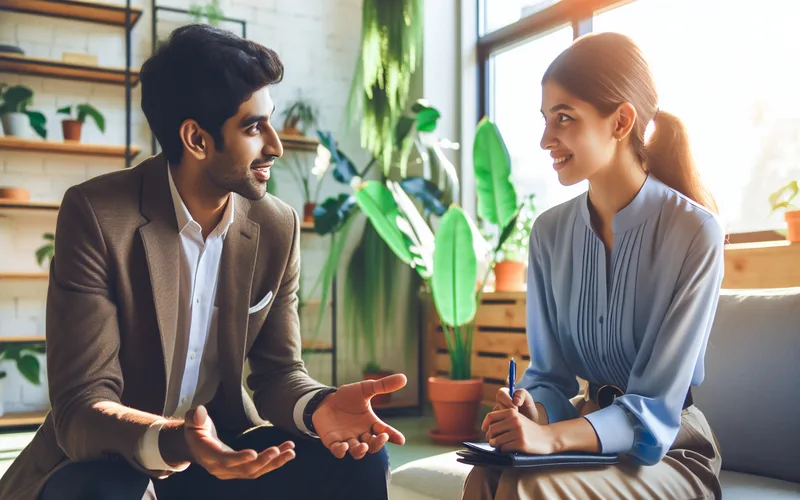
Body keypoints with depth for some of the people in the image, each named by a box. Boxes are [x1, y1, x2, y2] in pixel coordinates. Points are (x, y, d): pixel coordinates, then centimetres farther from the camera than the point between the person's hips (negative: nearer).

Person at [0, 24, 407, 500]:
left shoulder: (278, 228, -4)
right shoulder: (97, 214, -19)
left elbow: (277, 372, -1)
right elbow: (82, 404, -21)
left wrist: (320, 407, -25)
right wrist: (170, 443, -42)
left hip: (222, 451, 4)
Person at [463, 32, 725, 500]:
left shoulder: (694, 232, -15)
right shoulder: (550, 232, 0)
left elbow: (655, 407, -18)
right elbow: (549, 372, 3)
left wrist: (552, 436, -33)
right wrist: (532, 412, -20)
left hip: (670, 449, -4)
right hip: (585, 425, 4)